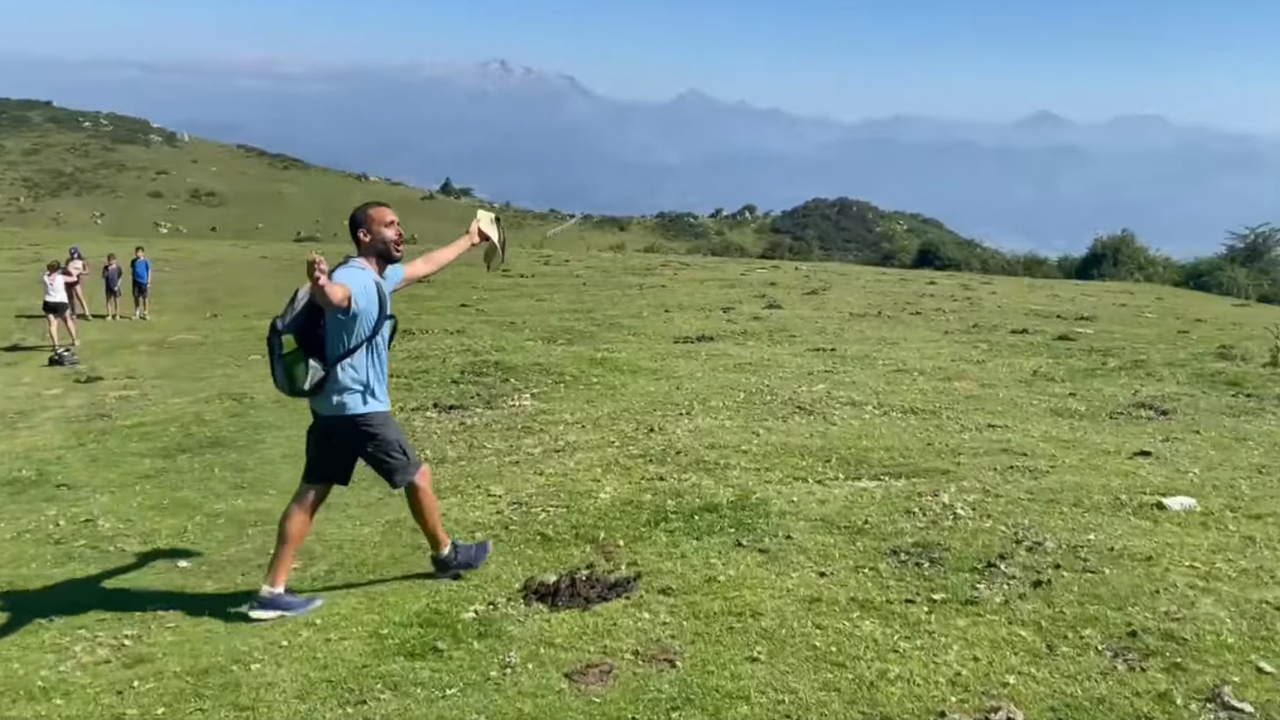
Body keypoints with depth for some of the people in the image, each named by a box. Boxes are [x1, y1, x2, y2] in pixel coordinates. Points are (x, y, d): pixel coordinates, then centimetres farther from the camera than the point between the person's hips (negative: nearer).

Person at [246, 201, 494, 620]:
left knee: (310, 494, 6)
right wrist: (320, 284, -69)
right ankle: (446, 555, 31)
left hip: (333, 409, 9)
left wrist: (468, 241, 40)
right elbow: (333, 296, -45)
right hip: (361, 409, -9)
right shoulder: (354, 279, -19)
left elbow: (425, 266, 29)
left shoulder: (381, 277, 11)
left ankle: (272, 592, 6)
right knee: (418, 477, 10)